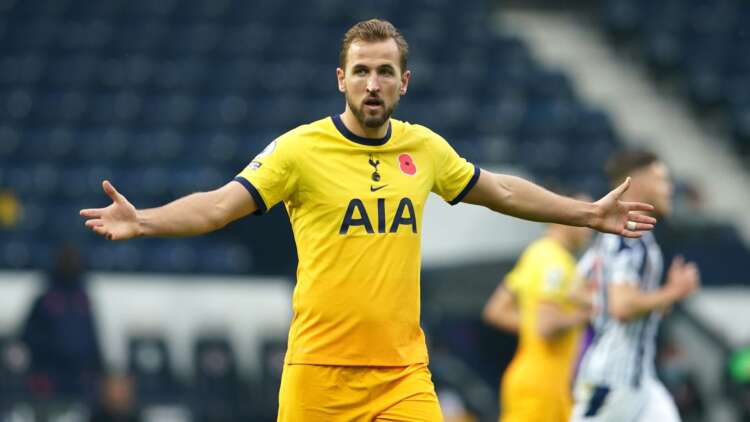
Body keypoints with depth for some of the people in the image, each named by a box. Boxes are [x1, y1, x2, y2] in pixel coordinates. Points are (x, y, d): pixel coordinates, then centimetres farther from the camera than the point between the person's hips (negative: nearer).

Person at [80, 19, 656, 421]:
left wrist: (589, 214, 29)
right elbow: (219, 205, -10)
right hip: (320, 371, -3)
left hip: (404, 373, 3)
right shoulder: (301, 148, -6)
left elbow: (500, 191, 24)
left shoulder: (425, 148, 8)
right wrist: (141, 222, -26)